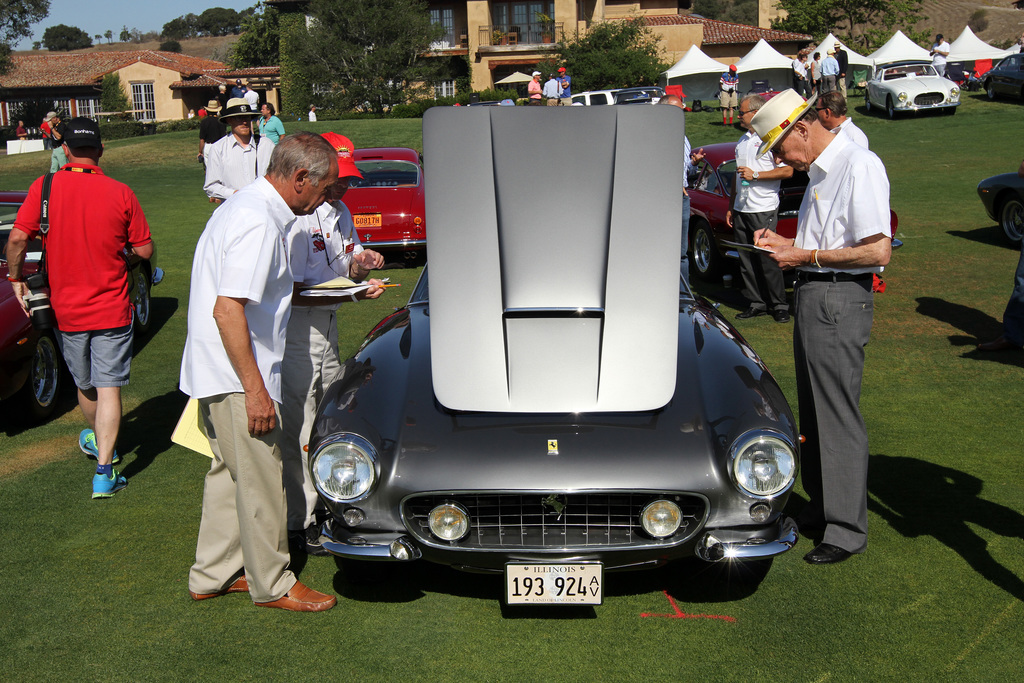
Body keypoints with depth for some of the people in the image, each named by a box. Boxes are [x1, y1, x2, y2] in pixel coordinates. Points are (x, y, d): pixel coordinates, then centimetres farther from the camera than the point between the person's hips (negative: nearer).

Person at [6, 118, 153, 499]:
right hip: (112, 309, -2)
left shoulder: (45, 188, -7)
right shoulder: (120, 193, -9)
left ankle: (97, 441, 45)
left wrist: (16, 278, 3)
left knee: (85, 386, 21)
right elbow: (145, 250, -5)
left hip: (67, 308, 2)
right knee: (109, 389, 0)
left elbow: (17, 238, -13)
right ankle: (104, 471, -4)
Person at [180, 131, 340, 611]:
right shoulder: (258, 222, -21)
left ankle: (212, 575, 31)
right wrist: (255, 389, -25)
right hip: (236, 375, -11)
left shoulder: (249, 205, 12)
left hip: (216, 372, 11)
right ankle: (272, 585, 17)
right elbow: (228, 309, -27)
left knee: (230, 472, 19)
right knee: (261, 481, 2)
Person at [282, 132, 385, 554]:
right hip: (296, 331, -9)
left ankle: (325, 501, 31)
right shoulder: (296, 220, -18)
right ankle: (299, 522, 7)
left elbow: (347, 273, 19)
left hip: (328, 326, 9)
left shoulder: (340, 213, 11)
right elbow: (293, 293, -21)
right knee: (298, 429, -3)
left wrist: (363, 263, -4)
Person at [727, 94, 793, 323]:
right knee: (747, 260, 7)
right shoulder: (743, 140, 17)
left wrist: (755, 175, -15)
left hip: (763, 209, -7)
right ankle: (756, 303, 15)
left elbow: (787, 171, -13)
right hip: (741, 209, 7)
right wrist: (731, 207, 19)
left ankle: (779, 305, 4)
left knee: (767, 259, -6)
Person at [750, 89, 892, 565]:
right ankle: (821, 507, 29)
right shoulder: (819, 172, 15)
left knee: (838, 415, -3)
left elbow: (878, 250, -21)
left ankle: (847, 529, 8)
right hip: (811, 296, 10)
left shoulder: (859, 166, -15)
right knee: (813, 412, 16)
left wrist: (807, 256, -16)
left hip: (840, 300, -10)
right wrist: (786, 244, 9)